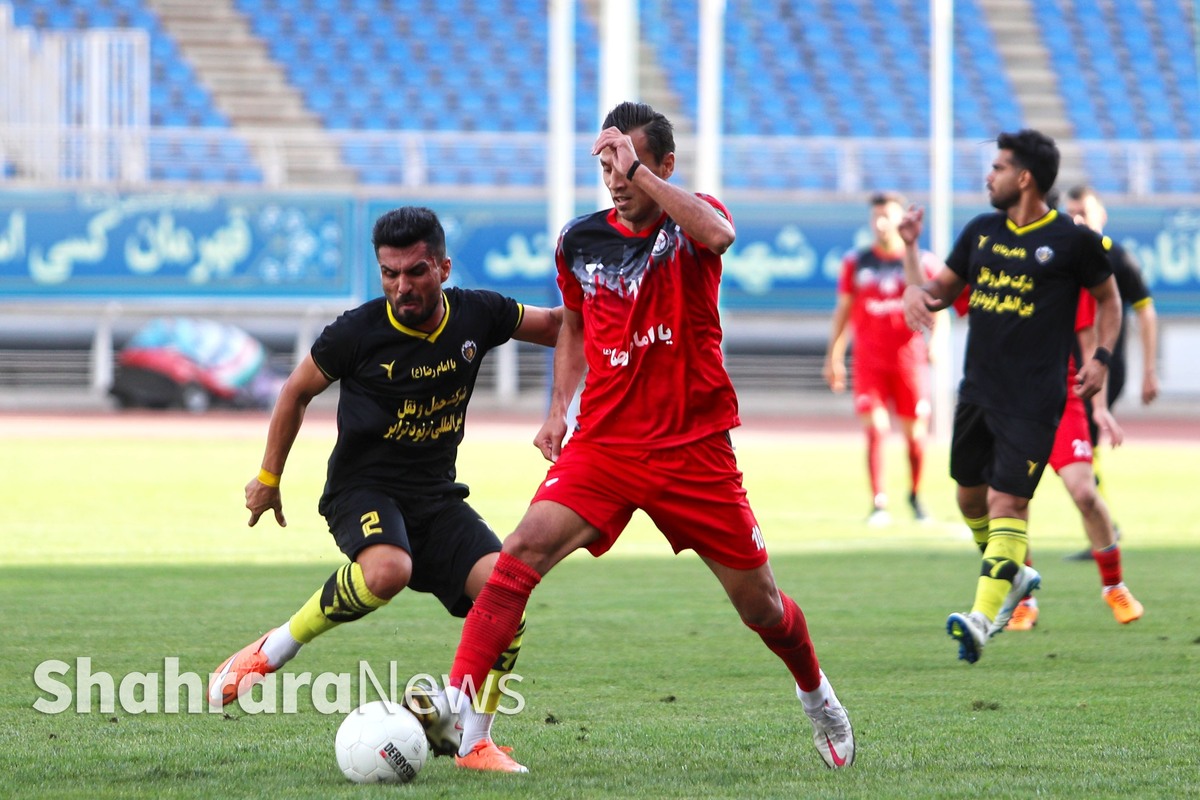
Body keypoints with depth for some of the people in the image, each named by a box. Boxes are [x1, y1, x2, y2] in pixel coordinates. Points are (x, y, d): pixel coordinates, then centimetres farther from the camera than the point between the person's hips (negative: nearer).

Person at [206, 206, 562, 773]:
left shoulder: (476, 316, -5)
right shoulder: (359, 332, -14)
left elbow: (556, 326, 12)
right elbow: (298, 390, 4)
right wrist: (268, 477, 11)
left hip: (436, 496, 4)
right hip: (362, 488, -4)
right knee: (387, 571, -37)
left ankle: (473, 742, -5)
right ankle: (272, 651, -16)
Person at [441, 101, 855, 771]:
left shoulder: (690, 220, -5)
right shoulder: (580, 240, 5)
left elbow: (717, 233, -32)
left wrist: (638, 172, -29)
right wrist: (558, 408, 10)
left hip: (695, 450, -2)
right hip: (602, 444, 2)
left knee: (760, 605, 7)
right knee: (524, 551, -23)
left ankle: (816, 694, 38)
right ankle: (456, 701, -25)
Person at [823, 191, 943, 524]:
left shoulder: (921, 261, 2)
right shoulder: (856, 262, 6)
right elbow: (843, 310, 10)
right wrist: (833, 356, 7)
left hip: (909, 357, 0)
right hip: (869, 359, 0)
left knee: (915, 433, 4)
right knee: (876, 429, -12)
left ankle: (916, 495, 26)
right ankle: (879, 503, -10)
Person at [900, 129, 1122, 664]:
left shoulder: (1072, 240, -4)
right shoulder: (980, 232, 10)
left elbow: (1108, 298, 8)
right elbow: (941, 290, 19)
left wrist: (1101, 357, -4)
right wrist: (914, 275, -3)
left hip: (1034, 399, -6)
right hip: (978, 389, 7)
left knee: (1008, 502, -15)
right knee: (969, 494, 14)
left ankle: (983, 618, -24)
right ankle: (1015, 575, 40)